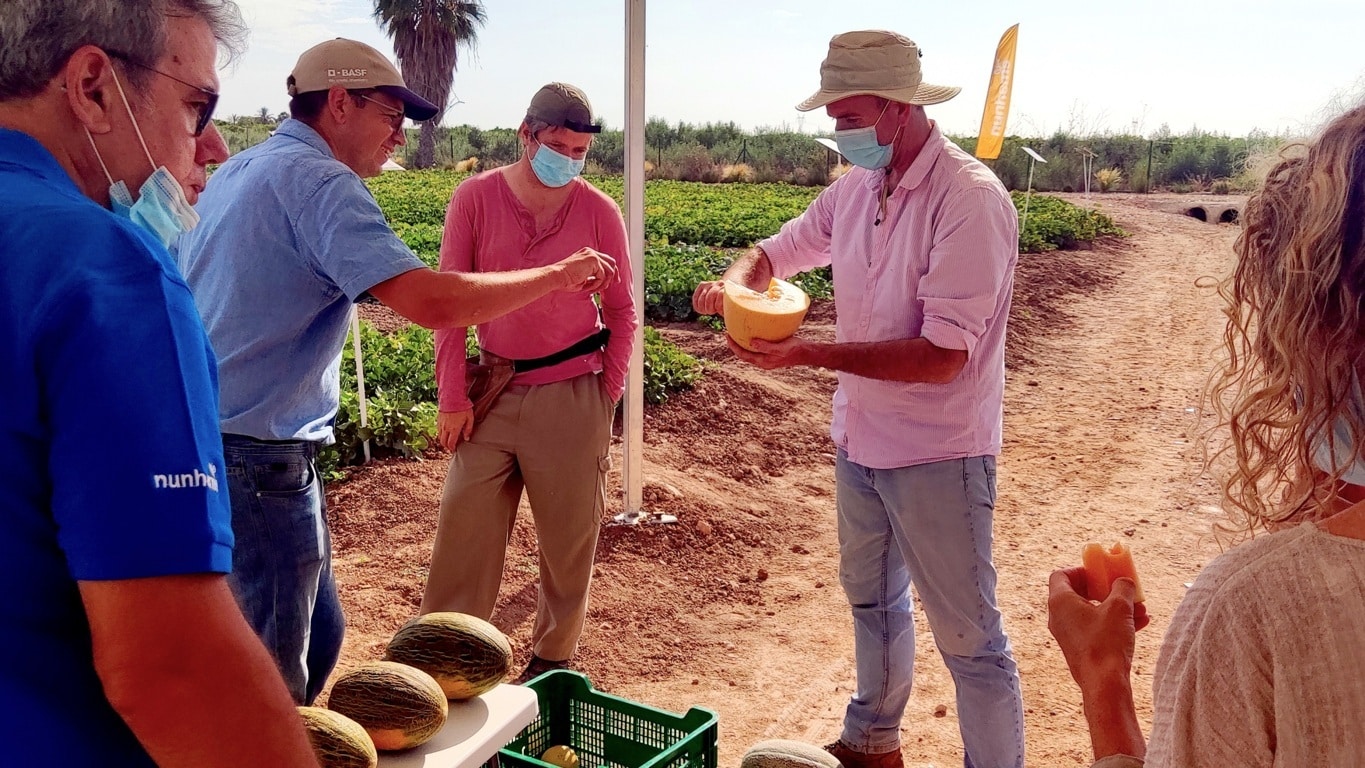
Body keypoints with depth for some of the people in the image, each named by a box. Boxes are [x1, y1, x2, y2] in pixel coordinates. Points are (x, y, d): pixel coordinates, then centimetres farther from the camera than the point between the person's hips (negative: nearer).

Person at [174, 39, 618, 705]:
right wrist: (556, 276, -15)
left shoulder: (237, 171, 15)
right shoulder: (317, 180, -16)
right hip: (259, 459, -10)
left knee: (318, 632, 19)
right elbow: (429, 301, -27)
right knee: (274, 675, 3)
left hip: (207, 441, 10)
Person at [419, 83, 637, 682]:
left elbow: (621, 312, 6)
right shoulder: (475, 199, -2)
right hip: (493, 393, 1)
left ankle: (553, 656, 26)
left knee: (569, 536, 8)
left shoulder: (599, 212, -2)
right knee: (464, 527, 4)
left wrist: (608, 394, 0)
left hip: (572, 397, 0)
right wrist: (453, 396, -3)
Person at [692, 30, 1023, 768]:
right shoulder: (855, 189, 1)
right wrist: (737, 281, -8)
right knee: (871, 598, 24)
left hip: (937, 455, -8)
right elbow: (778, 249, 15)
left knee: (967, 635, 3)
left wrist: (811, 354, -27)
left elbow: (942, 357, -26)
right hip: (860, 439, 8)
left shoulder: (968, 200, -21)